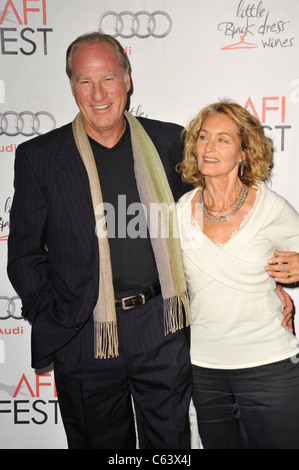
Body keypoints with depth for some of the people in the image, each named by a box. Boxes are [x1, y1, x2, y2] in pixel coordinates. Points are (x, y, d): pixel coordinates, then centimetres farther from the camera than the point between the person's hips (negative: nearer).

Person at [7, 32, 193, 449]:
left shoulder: (169, 141, 2)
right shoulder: (39, 156, -4)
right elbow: (24, 254, 0)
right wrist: (52, 321, -8)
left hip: (163, 326, 2)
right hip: (85, 340, -1)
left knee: (171, 442, 18)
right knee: (102, 441, 18)